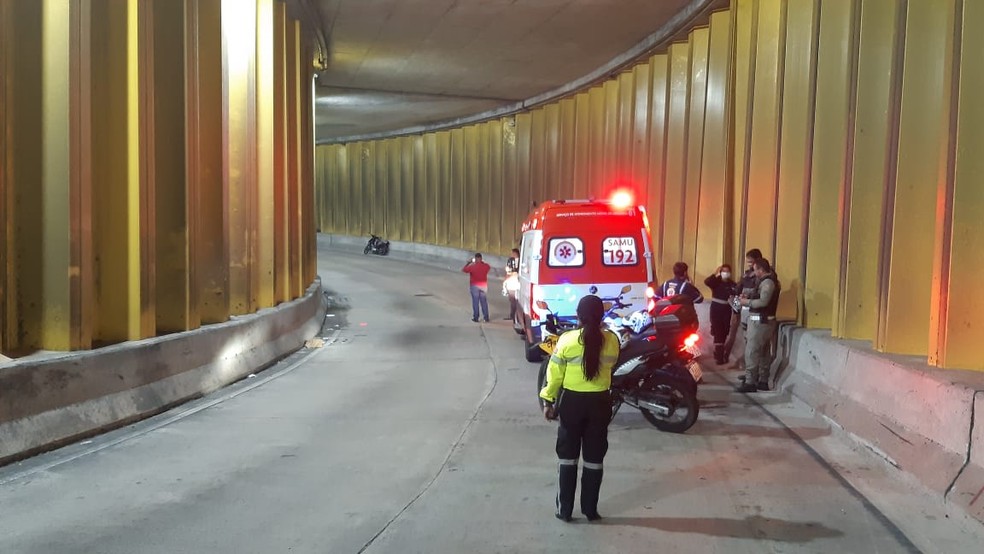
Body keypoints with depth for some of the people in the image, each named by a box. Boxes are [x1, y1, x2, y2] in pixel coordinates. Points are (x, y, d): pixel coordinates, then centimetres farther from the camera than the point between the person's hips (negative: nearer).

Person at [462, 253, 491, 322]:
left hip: (474, 286, -3)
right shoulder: (486, 266, -5)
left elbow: (463, 270, -2)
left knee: (475, 302, 4)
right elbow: (489, 267, 21)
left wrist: (469, 262, 7)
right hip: (484, 286, 3)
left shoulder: (472, 266, -14)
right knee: (484, 302, 9)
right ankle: (486, 318, 12)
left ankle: (476, 318, 6)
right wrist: (481, 262, 23)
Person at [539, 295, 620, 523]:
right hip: (600, 402, 1)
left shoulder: (567, 340, -13)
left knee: (567, 456, 10)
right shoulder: (611, 340, -7)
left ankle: (564, 510, 13)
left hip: (572, 401, -1)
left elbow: (555, 374, -7)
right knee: (594, 457, 12)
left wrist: (548, 400, 4)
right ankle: (590, 509, 18)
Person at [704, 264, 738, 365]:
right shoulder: (716, 281, -3)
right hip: (716, 309, -3)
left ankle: (718, 352, 32)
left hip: (727, 311, 3)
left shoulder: (733, 284, 2)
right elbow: (706, 282, -23)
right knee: (718, 332, -7)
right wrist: (715, 274, -28)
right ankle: (719, 356, -5)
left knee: (724, 333, 12)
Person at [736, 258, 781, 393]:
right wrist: (749, 298, 5)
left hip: (760, 321, -11)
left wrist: (747, 302, -14)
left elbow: (763, 301, -26)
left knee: (751, 353, -10)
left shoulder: (767, 282, -16)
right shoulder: (769, 280, 16)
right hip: (765, 320, 11)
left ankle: (750, 382, -10)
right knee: (764, 353, 13)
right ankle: (763, 381, 18)